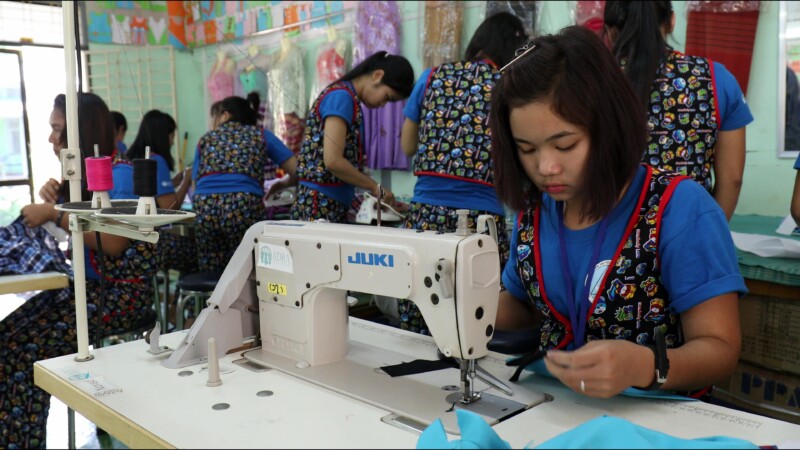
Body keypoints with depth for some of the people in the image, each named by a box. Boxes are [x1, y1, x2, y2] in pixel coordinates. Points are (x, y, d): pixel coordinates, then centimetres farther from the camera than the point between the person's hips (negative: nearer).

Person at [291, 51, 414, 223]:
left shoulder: (350, 98, 15)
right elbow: (333, 160, -20)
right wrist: (375, 188, -10)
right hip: (321, 202, -9)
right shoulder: (342, 96, -12)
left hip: (335, 203, 9)